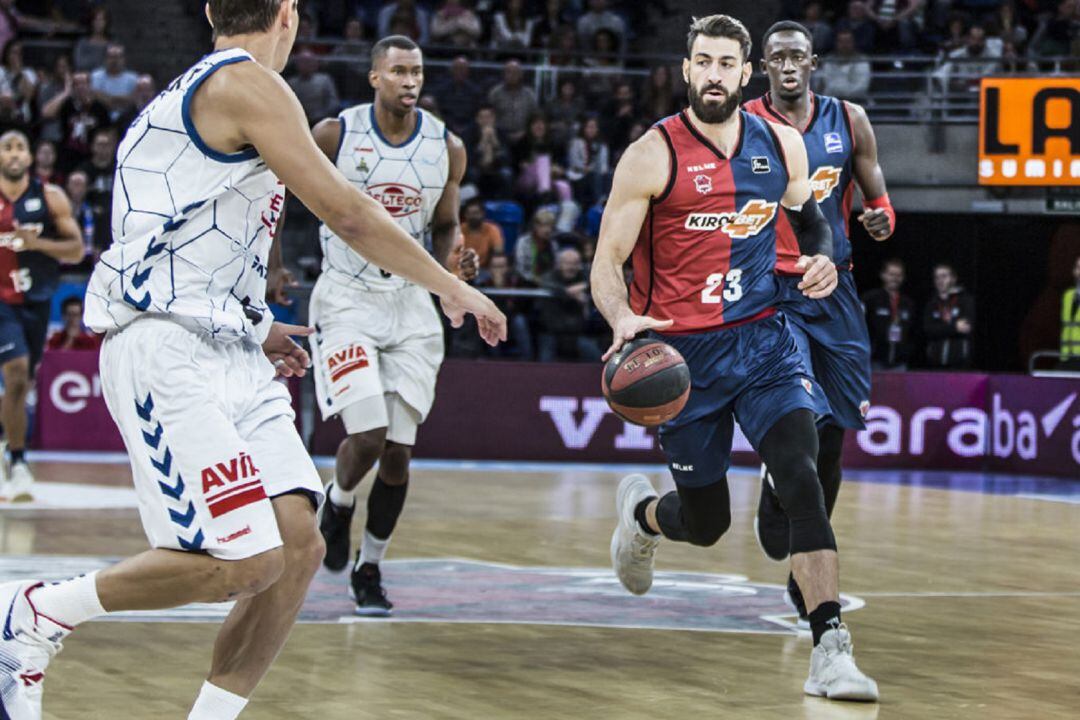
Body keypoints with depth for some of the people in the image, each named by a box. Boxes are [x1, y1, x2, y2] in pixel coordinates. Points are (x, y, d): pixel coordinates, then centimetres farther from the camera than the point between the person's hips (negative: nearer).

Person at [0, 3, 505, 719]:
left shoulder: (194, 94, 23)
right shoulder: (248, 83, -7)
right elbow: (346, 212, -9)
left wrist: (252, 331, 31)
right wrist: (450, 286, 2)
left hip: (228, 355, 10)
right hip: (169, 354, -10)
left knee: (298, 547, -1)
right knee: (245, 564, -18)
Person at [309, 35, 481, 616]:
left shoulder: (446, 148, -1)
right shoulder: (334, 135, -9)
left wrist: (445, 268, -7)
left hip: (409, 303, 3)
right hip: (346, 299, -3)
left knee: (399, 451, 1)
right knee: (367, 435, -18)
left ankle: (369, 570, 19)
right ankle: (338, 502, 17)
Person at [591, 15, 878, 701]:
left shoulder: (782, 144, 2)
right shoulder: (652, 155, -10)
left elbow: (808, 215, 21)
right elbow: (607, 261, -9)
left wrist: (823, 259, -2)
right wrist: (622, 320, -29)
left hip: (762, 337, 2)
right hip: (681, 349, -2)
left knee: (802, 475, -20)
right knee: (706, 522, 8)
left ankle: (831, 649, -22)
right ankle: (641, 510, 46)